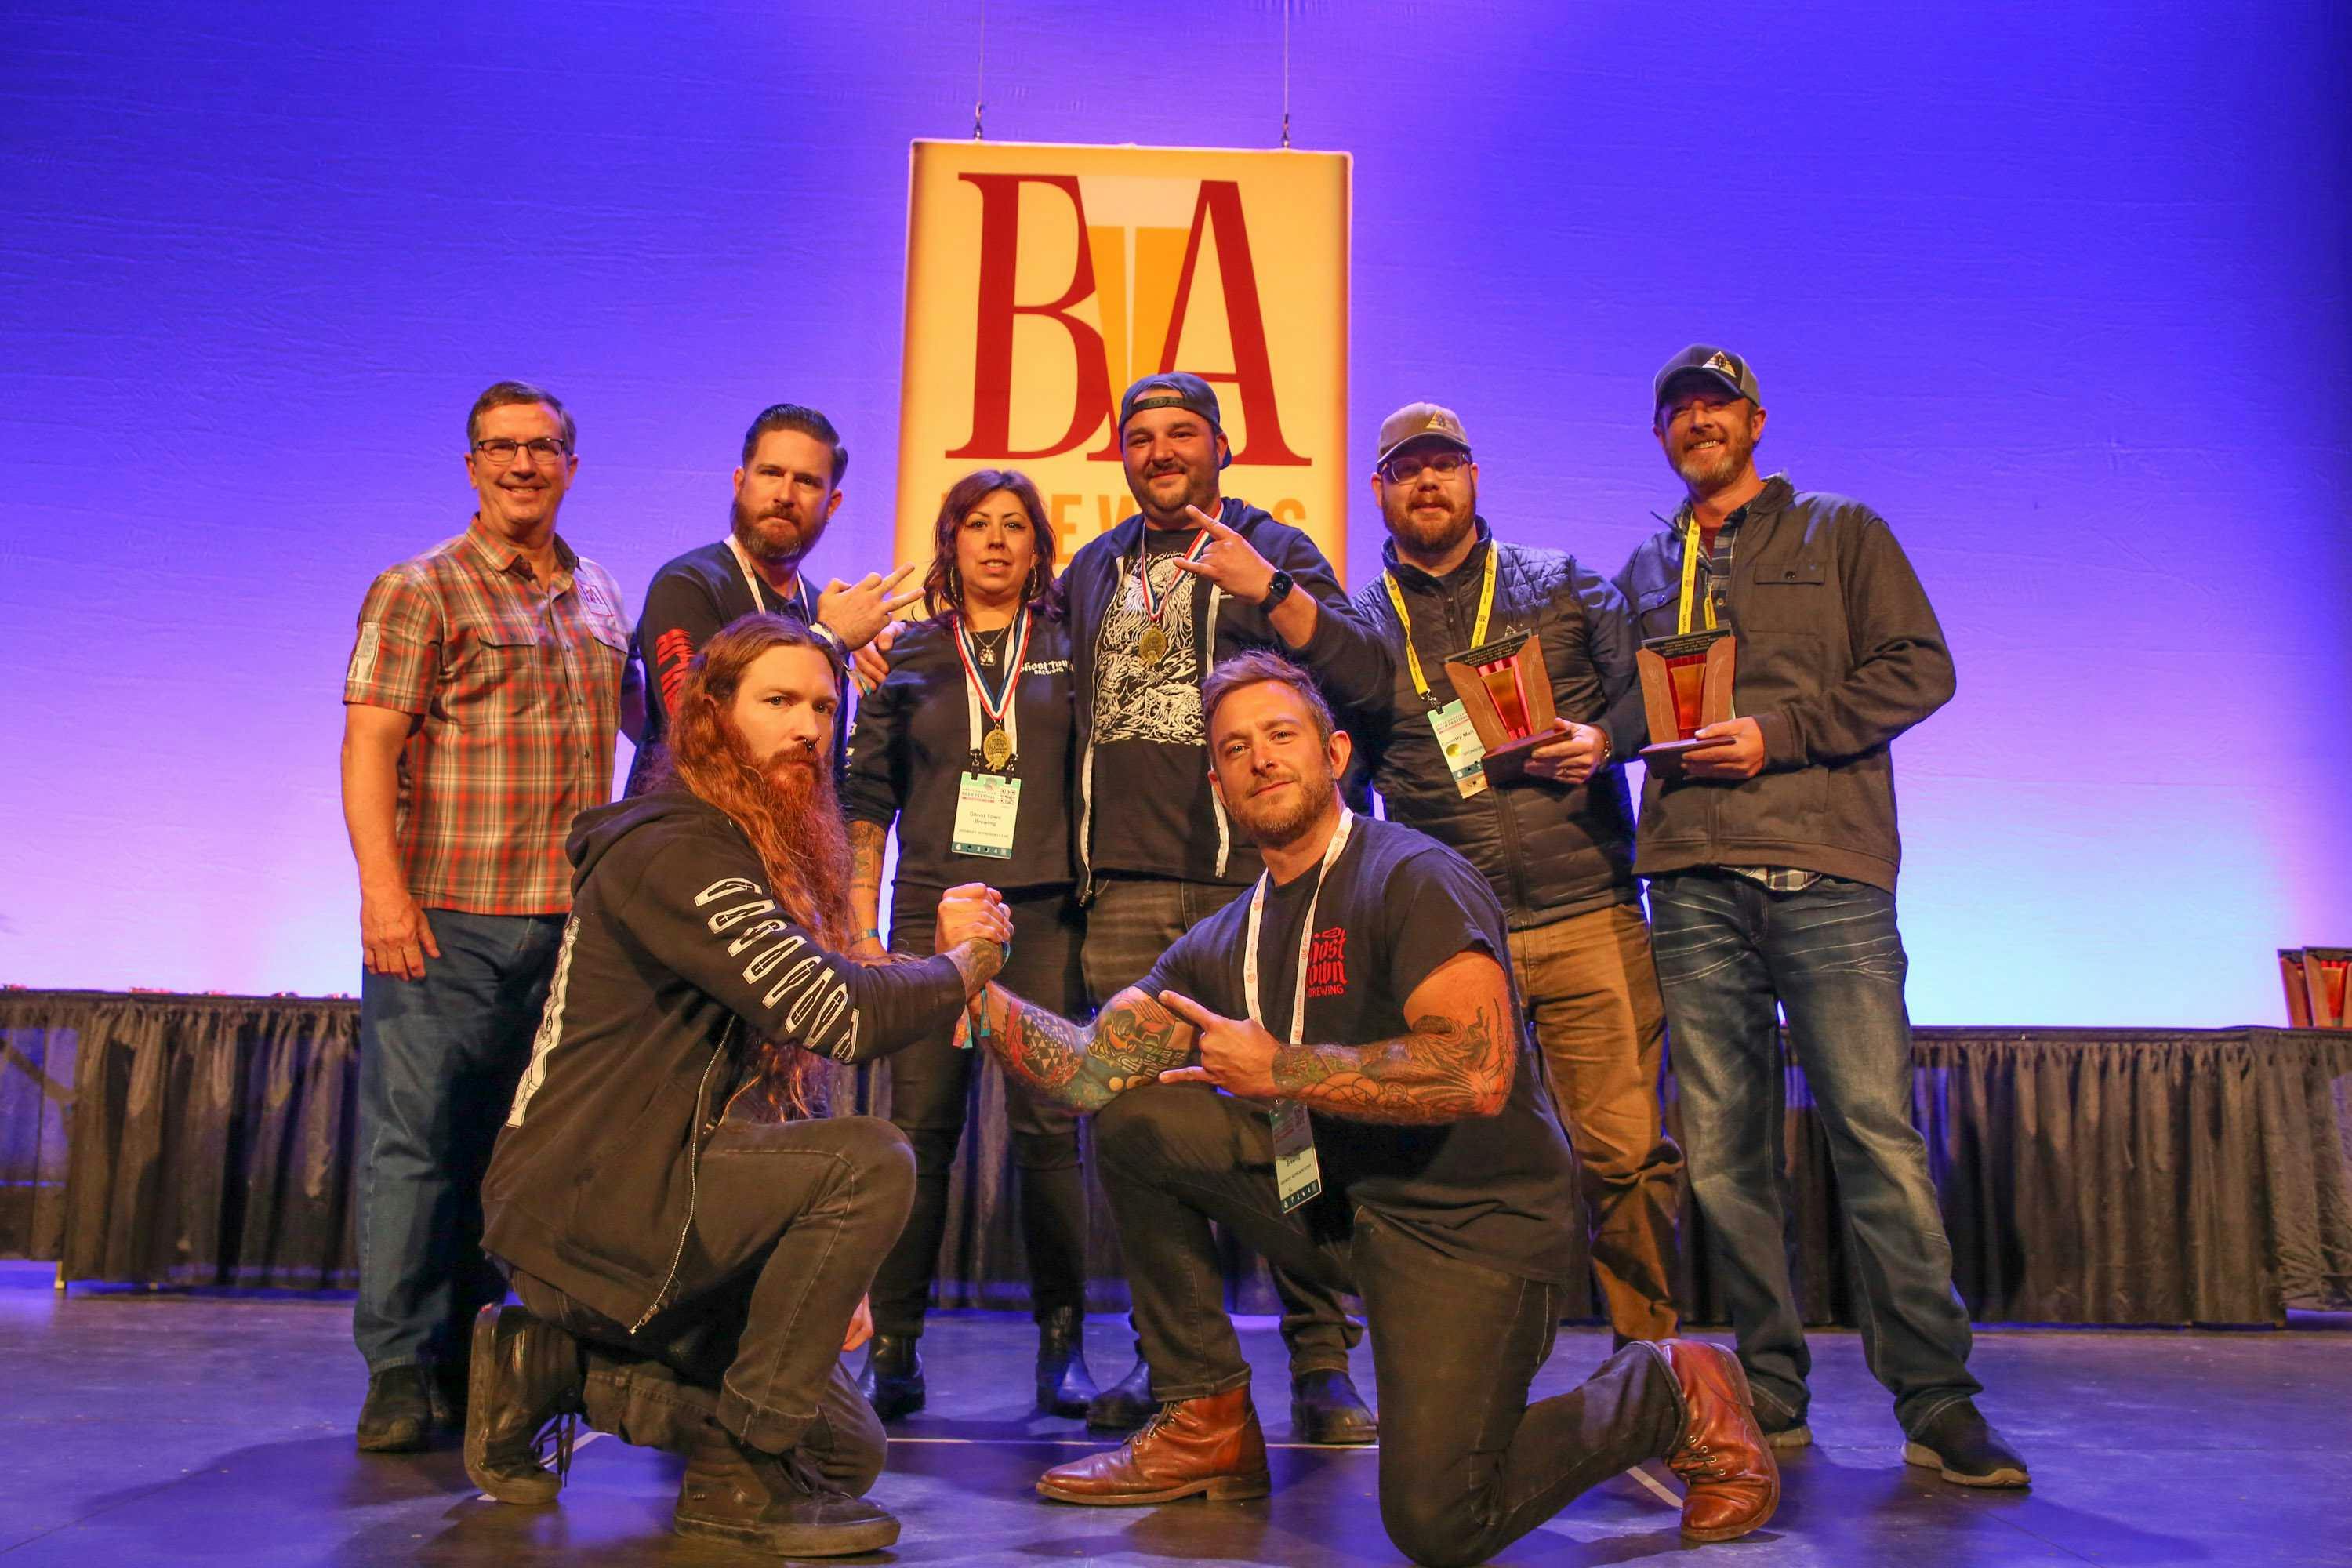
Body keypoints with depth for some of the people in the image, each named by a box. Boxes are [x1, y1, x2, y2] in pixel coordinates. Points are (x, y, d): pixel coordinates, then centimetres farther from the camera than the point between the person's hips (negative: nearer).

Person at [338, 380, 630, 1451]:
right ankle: (399, 1372, 8)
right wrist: (384, 889, -17)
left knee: (511, 1145, 11)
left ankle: (465, 1358, 22)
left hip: (567, 920, 5)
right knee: (415, 1140, -3)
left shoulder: (599, 600, 16)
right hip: (443, 917, -5)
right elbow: (370, 747, -8)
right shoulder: (419, 590, 0)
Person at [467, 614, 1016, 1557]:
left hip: (650, 1197, 9)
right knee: (872, 1161, -27)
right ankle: (740, 1471, -14)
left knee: (848, 1453, 8)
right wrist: (963, 962, -8)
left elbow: (784, 1083, 16)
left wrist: (830, 1272, 10)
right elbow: (840, 1015, -28)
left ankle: (558, 1365, 13)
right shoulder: (672, 852, -17)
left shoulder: (774, 865, 14)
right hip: (586, 1204, -9)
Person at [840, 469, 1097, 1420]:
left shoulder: (1069, 649, 11)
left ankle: (1061, 1343, 5)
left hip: (1043, 914, -1)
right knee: (919, 1126, -1)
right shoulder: (909, 655, 13)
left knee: (1046, 1123, -4)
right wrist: (861, 922, 4)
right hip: (929, 910, 1)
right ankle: (893, 1348, 6)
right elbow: (869, 795, 11)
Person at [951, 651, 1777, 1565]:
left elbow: (1477, 1073, -28)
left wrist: (1279, 1070, -19)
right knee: (1134, 1118, -2)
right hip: (1336, 1203, 7)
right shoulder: (1221, 946, 8)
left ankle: (1669, 1394, 9)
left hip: (1473, 1225, -7)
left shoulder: (1414, 880, -15)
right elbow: (1091, 1069, 1)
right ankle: (1206, 1428, 8)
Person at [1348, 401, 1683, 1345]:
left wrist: (1603, 739, -11)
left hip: (1588, 919, 0)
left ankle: (1654, 1356, 15)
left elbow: (1645, 685, 7)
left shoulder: (1564, 584, 14)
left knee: (1625, 1149, -2)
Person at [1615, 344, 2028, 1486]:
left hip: (1827, 869, -3)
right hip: (1693, 883, 3)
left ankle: (1937, 1404, 1)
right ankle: (1771, 1394, 12)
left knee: (1877, 1133, -8)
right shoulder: (1645, 570, 22)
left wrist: (1780, 733, -9)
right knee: (1722, 1149, 2)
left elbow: (1920, 668, 2)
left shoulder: (1840, 534, 13)